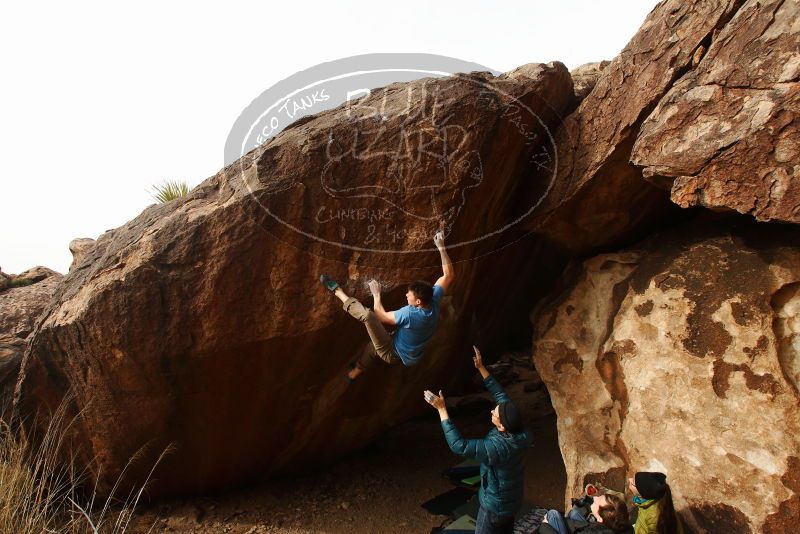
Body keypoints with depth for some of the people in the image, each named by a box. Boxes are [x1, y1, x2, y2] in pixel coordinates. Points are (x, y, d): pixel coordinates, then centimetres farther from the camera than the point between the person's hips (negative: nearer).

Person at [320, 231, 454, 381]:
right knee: (373, 346, 35)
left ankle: (337, 291, -2)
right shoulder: (434, 300, -16)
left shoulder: (410, 313, -34)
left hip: (394, 354, -8)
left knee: (367, 315, -20)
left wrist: (376, 294, -6)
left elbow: (381, 317, -17)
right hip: (409, 356, 8)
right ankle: (353, 374, 52)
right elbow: (449, 275, -7)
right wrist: (441, 247, -9)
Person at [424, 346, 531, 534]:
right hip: (512, 499, 8)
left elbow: (458, 445, -40)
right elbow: (500, 394, -8)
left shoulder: (497, 448, -39)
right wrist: (481, 368, -8)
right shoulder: (520, 432, -17)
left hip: (495, 505, -7)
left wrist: (442, 409, -39)